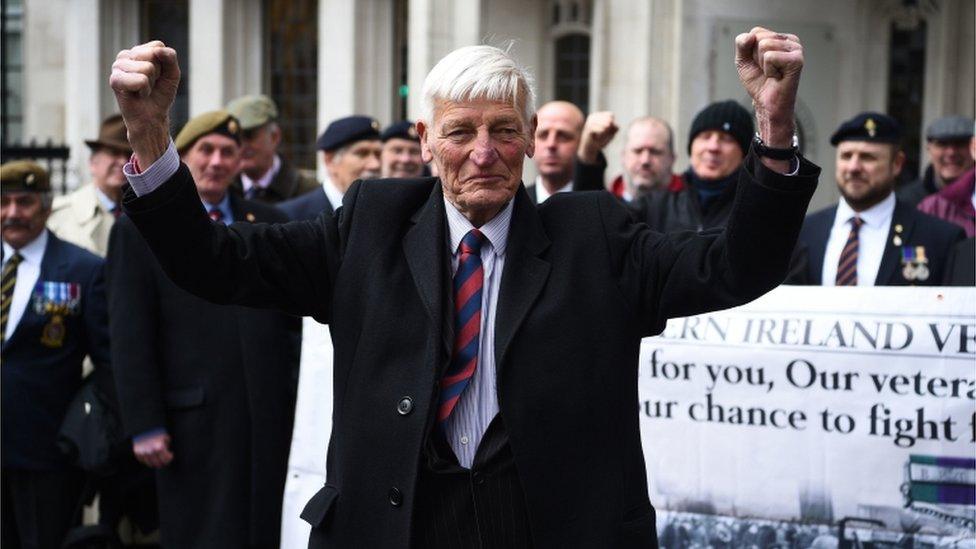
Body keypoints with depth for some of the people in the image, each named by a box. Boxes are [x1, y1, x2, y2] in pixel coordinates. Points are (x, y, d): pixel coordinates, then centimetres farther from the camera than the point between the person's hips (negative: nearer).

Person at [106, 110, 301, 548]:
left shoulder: (269, 224, 14)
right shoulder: (139, 231, 2)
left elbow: (296, 312, 17)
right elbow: (130, 340, -3)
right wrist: (144, 425, -8)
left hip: (271, 415, 4)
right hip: (193, 423, -3)